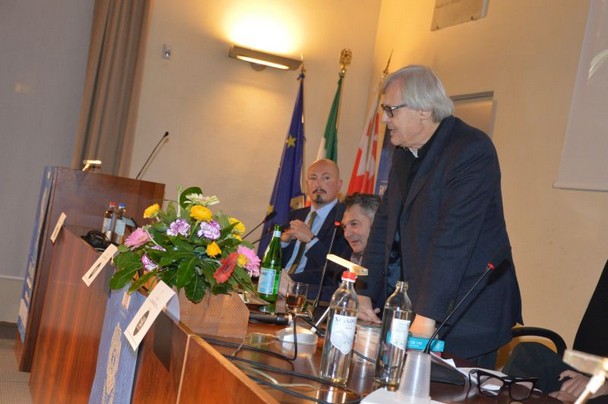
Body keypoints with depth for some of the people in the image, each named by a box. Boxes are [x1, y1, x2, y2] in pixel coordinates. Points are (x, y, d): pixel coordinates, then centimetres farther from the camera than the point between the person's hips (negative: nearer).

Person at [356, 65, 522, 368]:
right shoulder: (404, 154, 9)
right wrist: (365, 293, 3)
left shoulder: (472, 151, -17)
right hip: (412, 308, 7)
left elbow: (454, 239, -24)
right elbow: (384, 226, 11)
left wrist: (427, 315, -27)